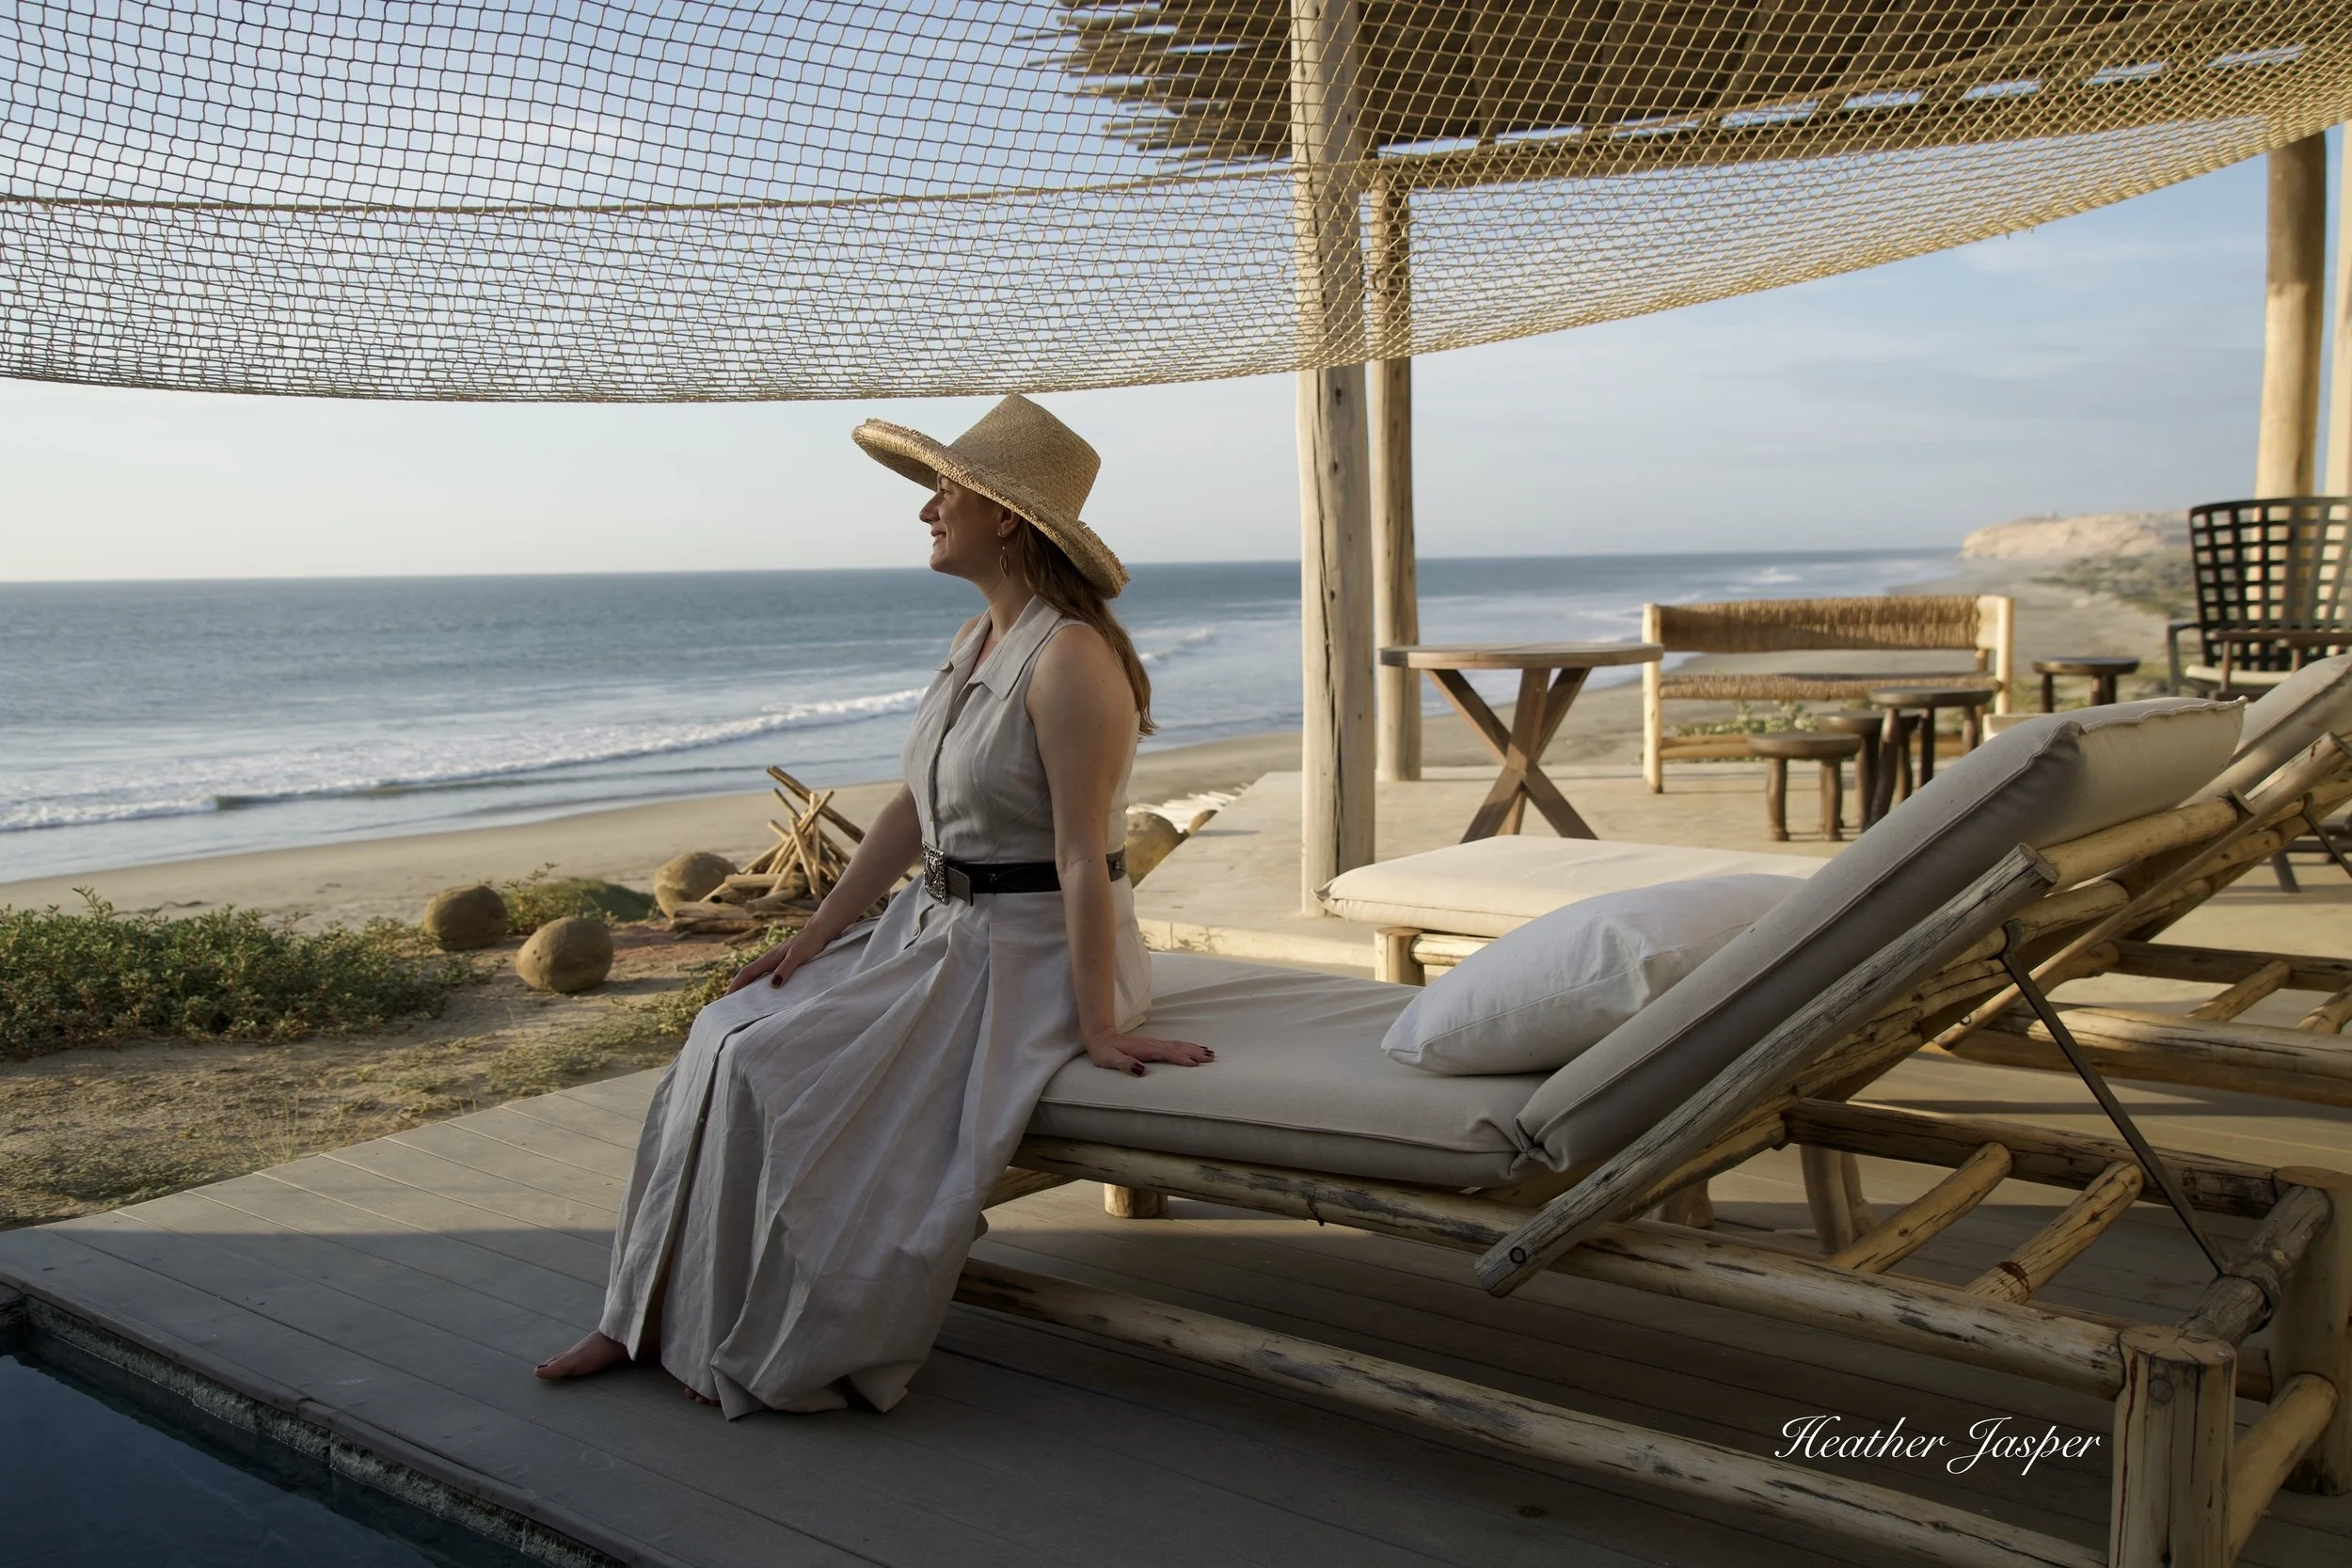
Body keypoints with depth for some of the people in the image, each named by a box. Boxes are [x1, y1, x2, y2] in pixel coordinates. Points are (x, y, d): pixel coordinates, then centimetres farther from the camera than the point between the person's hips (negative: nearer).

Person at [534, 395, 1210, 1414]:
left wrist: (1099, 1027, -21)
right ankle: (657, 1316, 8)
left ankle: (778, 1351, 4)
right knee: (729, 1038, -2)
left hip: (1031, 956, -9)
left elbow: (1084, 857, -23)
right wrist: (813, 935, 9)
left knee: (780, 1073, -17)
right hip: (936, 929, 9)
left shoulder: (1070, 660, -21)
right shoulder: (975, 641, 10)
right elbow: (911, 811, 13)